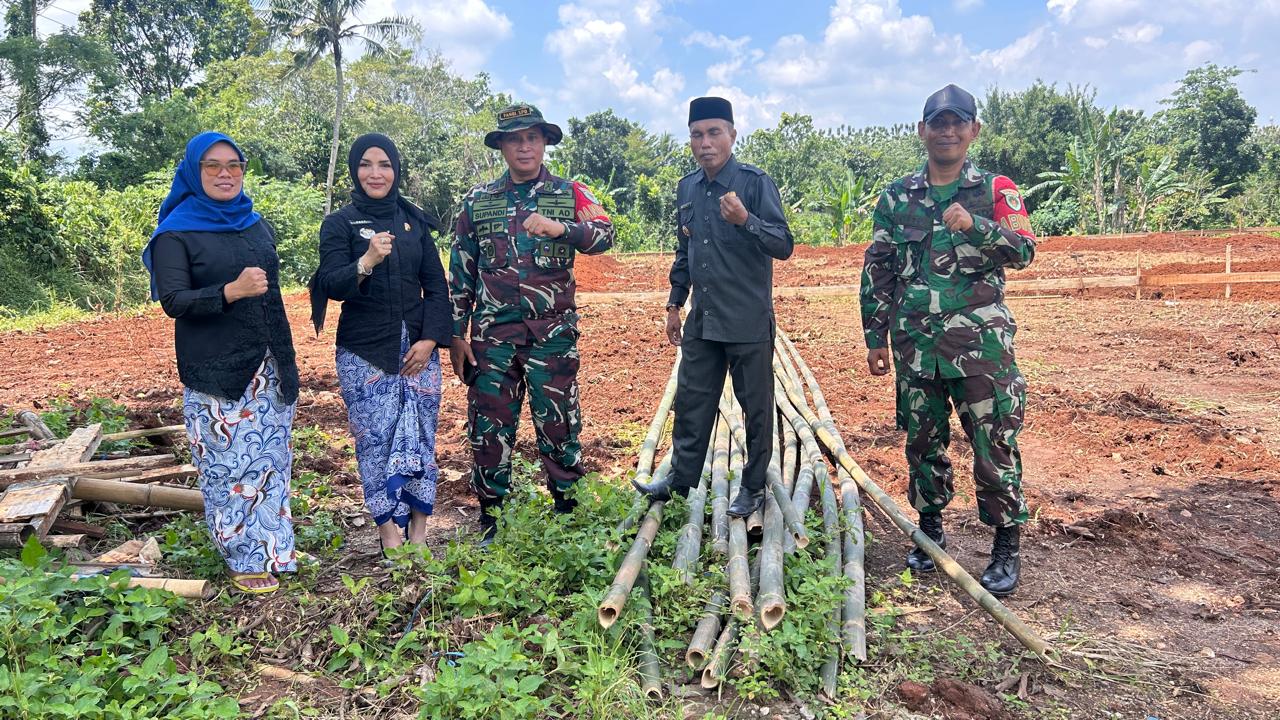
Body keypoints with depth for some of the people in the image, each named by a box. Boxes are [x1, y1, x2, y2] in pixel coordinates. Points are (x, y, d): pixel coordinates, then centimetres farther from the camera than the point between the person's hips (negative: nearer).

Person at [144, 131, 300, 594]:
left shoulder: (255, 224, 12)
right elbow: (173, 300, -13)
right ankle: (245, 560, 12)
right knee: (229, 465, -1)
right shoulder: (176, 233, -4)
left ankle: (274, 548, 23)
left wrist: (286, 359, 18)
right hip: (217, 373, -5)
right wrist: (230, 292, -31)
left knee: (271, 459, 10)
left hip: (270, 368, 5)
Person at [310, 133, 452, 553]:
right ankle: (389, 530, 7)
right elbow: (331, 286, -10)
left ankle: (419, 528, 12)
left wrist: (431, 339, -3)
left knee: (420, 435, 1)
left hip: (418, 348, 3)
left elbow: (436, 285, 8)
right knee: (376, 438, -4)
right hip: (365, 353, -2)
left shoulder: (414, 220, 9)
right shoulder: (339, 224, 1)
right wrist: (366, 262, -29)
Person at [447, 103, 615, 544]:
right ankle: (490, 521, 21)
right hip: (492, 335, 2)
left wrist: (560, 228, -31)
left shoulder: (570, 194, 5)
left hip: (553, 334, -1)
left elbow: (604, 235, -12)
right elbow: (460, 271, 10)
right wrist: (456, 334, 5)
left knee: (559, 426, 4)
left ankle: (568, 516, 19)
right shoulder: (478, 201, 9)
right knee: (489, 427, 6)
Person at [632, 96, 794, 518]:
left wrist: (744, 220, -33)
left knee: (756, 408, 7)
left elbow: (784, 246, -17)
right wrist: (674, 304, 18)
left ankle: (754, 488, 23)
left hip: (748, 324, -6)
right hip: (701, 322, 6)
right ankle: (681, 479, 30)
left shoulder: (755, 183, -10)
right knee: (691, 403, 14)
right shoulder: (687, 188, 9)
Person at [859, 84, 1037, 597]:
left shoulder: (996, 191, 3)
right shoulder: (895, 198, 9)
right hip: (915, 344, 3)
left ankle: (1007, 548, 13)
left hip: (980, 343, -2)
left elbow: (1024, 251, -8)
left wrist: (974, 225, -26)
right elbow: (876, 271, 10)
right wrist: (875, 337, 6)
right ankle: (930, 533, 28)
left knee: (995, 445, -1)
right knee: (923, 442, 12)